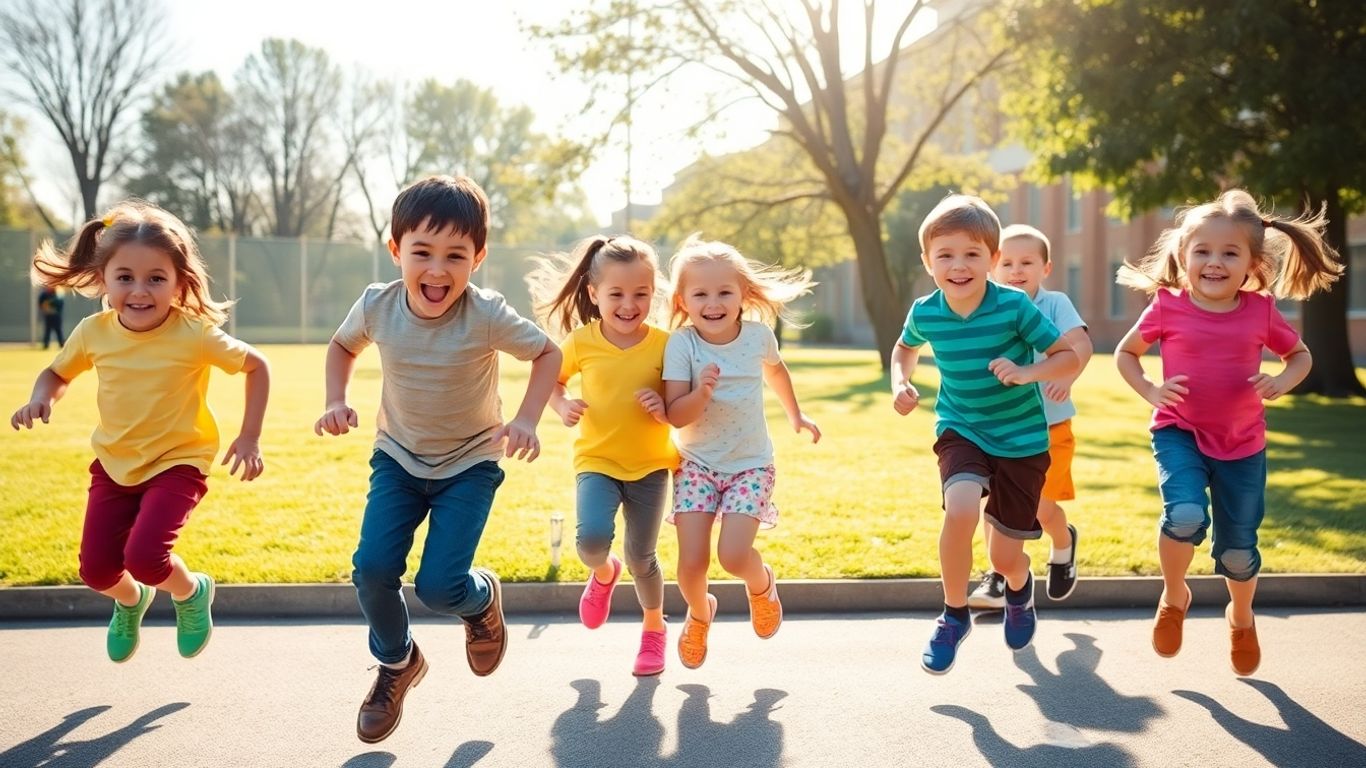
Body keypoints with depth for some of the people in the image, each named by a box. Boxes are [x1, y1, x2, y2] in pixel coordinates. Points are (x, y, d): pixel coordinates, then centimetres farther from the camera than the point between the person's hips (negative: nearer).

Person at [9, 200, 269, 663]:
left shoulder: (194, 335, -21)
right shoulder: (93, 332, -10)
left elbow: (256, 366, -8)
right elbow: (58, 372, 9)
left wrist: (249, 438, -11)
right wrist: (41, 399, -14)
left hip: (177, 464, -4)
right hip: (114, 465, 4)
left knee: (144, 558, -23)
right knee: (96, 569, 0)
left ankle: (192, 593, 13)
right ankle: (131, 601, 38)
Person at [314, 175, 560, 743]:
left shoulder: (486, 316, -25)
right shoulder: (376, 305, -16)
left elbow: (548, 354, -9)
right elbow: (342, 345, 7)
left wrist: (526, 421, -22)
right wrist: (336, 403, -9)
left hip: (470, 464, -3)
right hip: (398, 459, 3)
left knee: (439, 586, -15)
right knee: (372, 569, -13)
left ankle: (482, 597, 25)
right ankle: (396, 663, 17)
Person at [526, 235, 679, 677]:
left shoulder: (664, 345, -9)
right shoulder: (583, 341, -8)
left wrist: (664, 409, -24)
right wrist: (563, 406, -10)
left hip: (651, 465, 0)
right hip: (597, 461, 0)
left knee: (641, 556, 8)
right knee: (592, 539, -22)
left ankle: (655, 628, 35)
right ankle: (603, 574, 15)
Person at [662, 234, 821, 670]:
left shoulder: (758, 335, -5)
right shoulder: (681, 345, -14)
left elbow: (775, 369, 20)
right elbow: (676, 416, -16)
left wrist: (795, 414, 27)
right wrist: (702, 392, -33)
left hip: (751, 464, 0)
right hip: (697, 463, 0)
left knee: (733, 554, -18)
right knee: (692, 561, -8)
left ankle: (762, 585, 19)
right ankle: (699, 614, 26)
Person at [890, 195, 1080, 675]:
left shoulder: (1014, 306, -18)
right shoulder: (925, 313, -9)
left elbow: (1070, 357, -11)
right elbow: (905, 348, 15)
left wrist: (1027, 373, -28)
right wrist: (900, 384, -4)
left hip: (1022, 438, -1)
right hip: (961, 430, 1)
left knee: (1005, 557, 4)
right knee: (961, 509, -31)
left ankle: (1020, 589, 46)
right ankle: (954, 615, -6)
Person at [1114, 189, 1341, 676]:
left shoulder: (1261, 311, -5)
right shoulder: (1168, 307, -8)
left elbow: (1300, 354, 11)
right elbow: (1125, 353, 6)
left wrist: (1283, 382, -10)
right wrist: (1150, 391, -11)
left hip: (1242, 443, 2)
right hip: (1179, 433, -2)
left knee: (1239, 550, 8)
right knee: (1186, 515, -28)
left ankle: (1241, 619, 42)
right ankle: (1174, 598, 3)